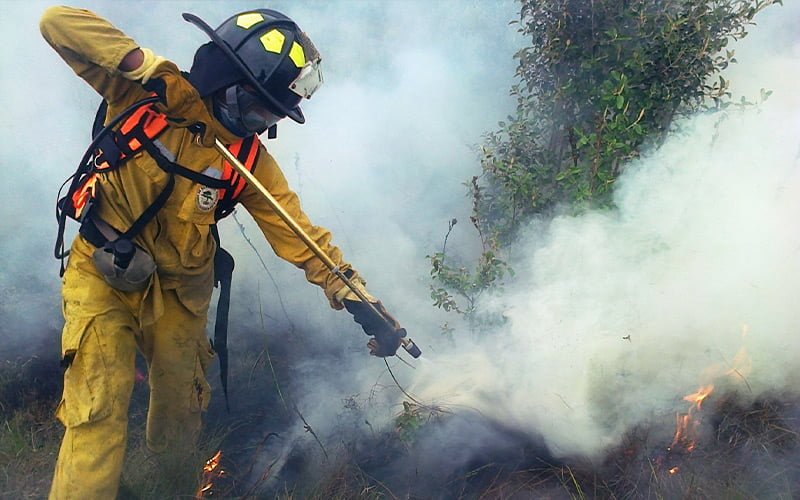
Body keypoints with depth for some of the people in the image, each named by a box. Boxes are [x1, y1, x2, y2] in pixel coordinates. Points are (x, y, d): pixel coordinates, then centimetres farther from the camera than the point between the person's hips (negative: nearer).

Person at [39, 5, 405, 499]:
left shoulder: (252, 162, -9)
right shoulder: (151, 92, -15)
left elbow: (301, 235, -11)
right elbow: (58, 21, -17)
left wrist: (357, 298, -19)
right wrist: (144, 62, -29)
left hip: (178, 291, 3)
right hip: (100, 274, -3)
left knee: (180, 406, 14)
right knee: (98, 409, -10)